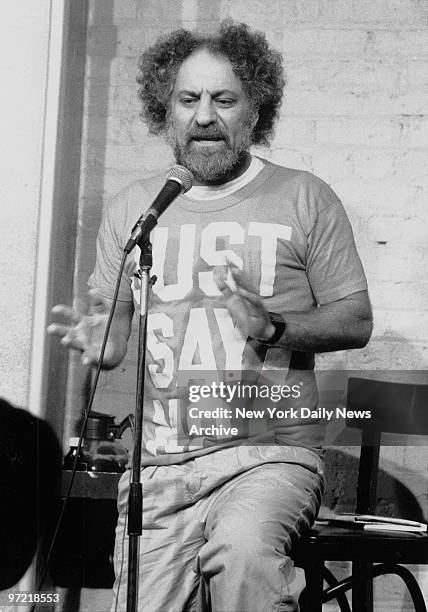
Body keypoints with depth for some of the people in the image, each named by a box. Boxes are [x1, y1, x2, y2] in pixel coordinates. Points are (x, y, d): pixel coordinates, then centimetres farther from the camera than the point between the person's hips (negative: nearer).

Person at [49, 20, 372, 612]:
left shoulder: (305, 198, 5)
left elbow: (356, 321, 4)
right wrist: (97, 337, -7)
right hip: (158, 463, 3)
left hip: (270, 454, -3)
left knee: (243, 548, -34)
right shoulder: (131, 207, 14)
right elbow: (114, 323, 18)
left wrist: (274, 327, -15)